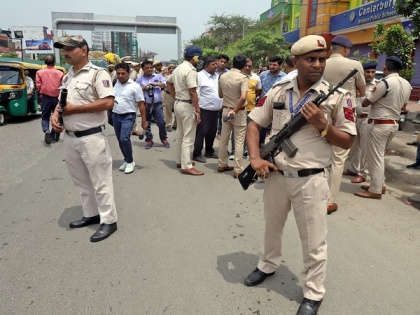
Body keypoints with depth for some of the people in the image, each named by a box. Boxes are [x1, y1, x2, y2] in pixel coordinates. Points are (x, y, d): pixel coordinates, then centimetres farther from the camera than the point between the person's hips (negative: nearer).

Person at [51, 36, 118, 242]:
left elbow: (108, 102, -20)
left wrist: (75, 109, -18)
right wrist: (55, 114, 0)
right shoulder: (67, 77, 15)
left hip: (92, 137, -8)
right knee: (81, 181, 17)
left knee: (100, 181, 0)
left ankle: (108, 221, 11)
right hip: (70, 137, 8)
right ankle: (91, 214, 32)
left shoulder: (98, 73, -10)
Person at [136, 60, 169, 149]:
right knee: (147, 124, 8)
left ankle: (164, 139, 17)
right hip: (146, 105, 1)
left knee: (161, 122, -2)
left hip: (157, 104, -1)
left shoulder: (158, 76, 6)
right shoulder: (140, 79, 6)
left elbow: (166, 84, -6)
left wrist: (156, 84, -17)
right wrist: (143, 88, -15)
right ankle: (149, 140, 21)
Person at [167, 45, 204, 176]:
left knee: (180, 134, 17)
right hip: (187, 106, -10)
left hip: (178, 104, 10)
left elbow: (169, 83, 24)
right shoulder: (191, 70, -17)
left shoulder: (178, 68, 12)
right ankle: (186, 166, -1)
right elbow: (192, 92, -23)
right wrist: (197, 110, -20)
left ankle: (180, 161, 28)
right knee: (188, 137, -5)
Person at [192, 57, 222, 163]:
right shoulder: (200, 76, -10)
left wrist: (221, 104, 15)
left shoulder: (217, 76, 13)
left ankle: (209, 151, 30)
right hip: (204, 109, -7)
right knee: (201, 132, -4)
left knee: (212, 131, 15)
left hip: (215, 110, 8)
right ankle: (197, 154, 5)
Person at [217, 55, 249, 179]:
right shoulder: (243, 77, -14)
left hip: (225, 110, 5)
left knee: (223, 139, 14)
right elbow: (243, 97, -26)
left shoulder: (222, 77, 3)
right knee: (239, 141, 0)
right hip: (239, 112, -5)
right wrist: (235, 110, -15)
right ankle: (238, 170, 2)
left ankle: (222, 165, 25)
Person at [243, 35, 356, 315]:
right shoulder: (278, 91, 1)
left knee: (314, 241, 9)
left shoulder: (336, 96, -7)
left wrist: (322, 125, -19)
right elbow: (254, 123, 6)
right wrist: (255, 157, -7)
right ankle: (268, 265, 50)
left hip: (311, 180, -3)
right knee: (272, 227, 24)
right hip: (276, 175, 4)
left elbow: (348, 141, -2)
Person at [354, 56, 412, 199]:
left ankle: (375, 191, 6)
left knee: (375, 157, 0)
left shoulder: (385, 83, -19)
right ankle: (379, 184, 27)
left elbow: (365, 103, -12)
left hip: (380, 124, -8)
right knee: (379, 155, 19)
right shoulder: (407, 84, 6)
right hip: (394, 124, 8)